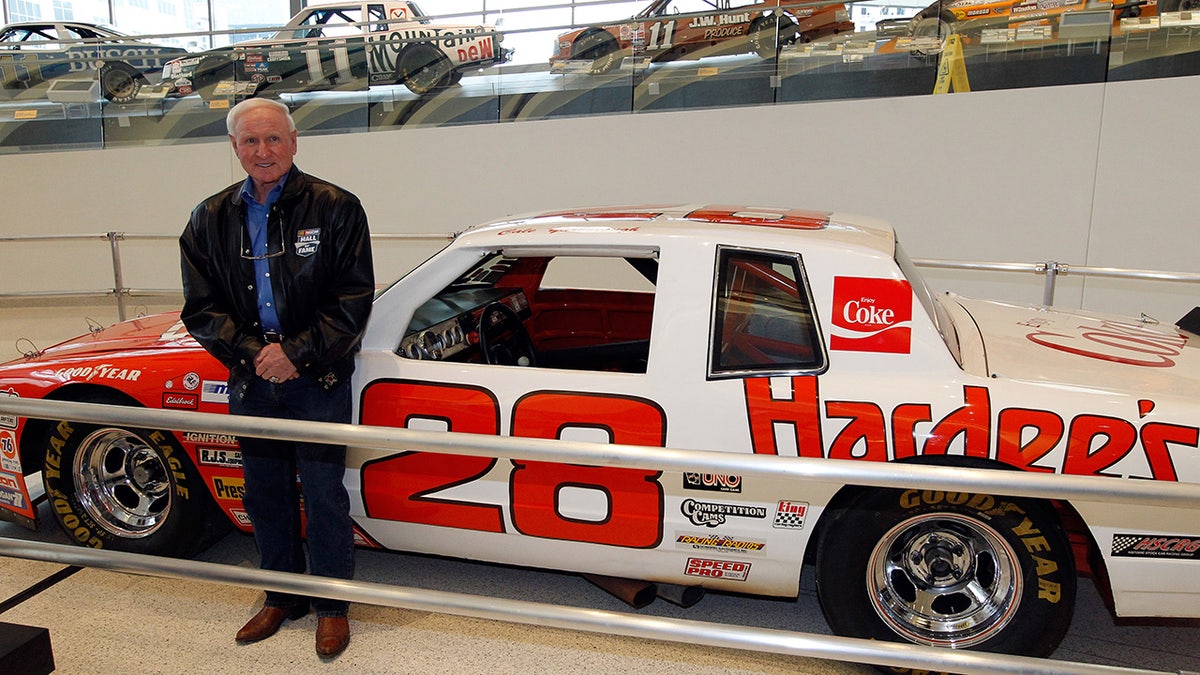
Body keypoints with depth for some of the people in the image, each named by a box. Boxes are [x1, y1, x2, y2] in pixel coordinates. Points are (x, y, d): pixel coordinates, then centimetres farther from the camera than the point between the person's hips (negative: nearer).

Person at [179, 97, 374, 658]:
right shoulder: (211, 218, 6)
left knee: (322, 493, 3)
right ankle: (282, 597, 34)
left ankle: (332, 605, 21)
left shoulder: (335, 208, -6)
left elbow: (352, 300, -9)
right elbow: (200, 307, 3)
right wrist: (252, 353, -12)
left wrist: (297, 353, -17)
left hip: (318, 379, -4)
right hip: (251, 381, 4)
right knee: (265, 493, 15)